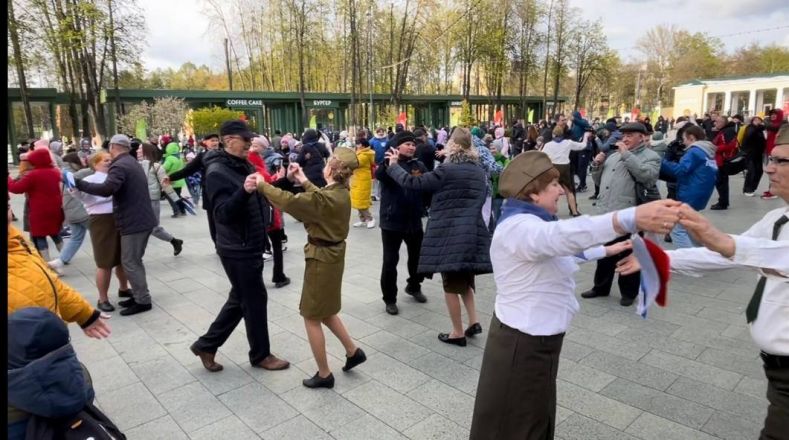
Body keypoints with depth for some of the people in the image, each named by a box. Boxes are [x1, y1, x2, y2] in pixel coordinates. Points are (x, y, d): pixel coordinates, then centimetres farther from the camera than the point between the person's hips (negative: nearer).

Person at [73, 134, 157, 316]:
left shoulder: (119, 166, -16)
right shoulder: (132, 163, 17)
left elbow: (107, 189, -31)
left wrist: (79, 183, -25)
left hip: (133, 222, -10)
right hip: (141, 219, 10)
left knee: (130, 263, -3)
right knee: (134, 261, 17)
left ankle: (143, 301, 1)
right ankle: (139, 296, 24)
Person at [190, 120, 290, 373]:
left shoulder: (245, 166, 10)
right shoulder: (217, 172, -17)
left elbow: (260, 200, 16)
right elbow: (223, 214, -25)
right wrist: (243, 191, -41)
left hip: (250, 246, 9)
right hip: (237, 249, -9)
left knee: (240, 299, 18)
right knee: (255, 300, 4)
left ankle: (206, 344, 32)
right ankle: (260, 354, 23)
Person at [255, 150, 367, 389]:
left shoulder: (325, 198, -25)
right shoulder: (341, 192, 1)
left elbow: (288, 201, -23)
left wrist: (262, 185, -9)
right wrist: (304, 182, 22)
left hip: (321, 259, -9)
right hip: (333, 254, 9)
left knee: (311, 317, 6)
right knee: (324, 311, 24)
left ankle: (324, 375, 17)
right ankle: (353, 351, 31)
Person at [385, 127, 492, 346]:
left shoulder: (446, 171, -13)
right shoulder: (479, 171, 8)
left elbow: (412, 182, -10)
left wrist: (393, 165, 4)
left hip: (449, 234, -7)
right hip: (473, 232, 7)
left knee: (451, 284, 5)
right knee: (464, 278, 24)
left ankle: (458, 333, 13)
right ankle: (474, 321, 19)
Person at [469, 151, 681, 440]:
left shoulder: (527, 224, 9)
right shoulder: (519, 227, -27)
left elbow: (560, 249, 26)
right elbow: (565, 235, -48)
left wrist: (605, 250, 28)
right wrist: (632, 218, -59)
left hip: (535, 337, 10)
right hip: (523, 344, -10)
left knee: (536, 416, 27)